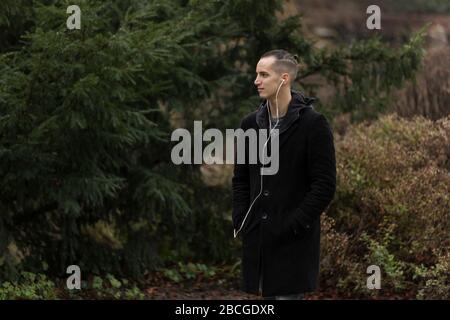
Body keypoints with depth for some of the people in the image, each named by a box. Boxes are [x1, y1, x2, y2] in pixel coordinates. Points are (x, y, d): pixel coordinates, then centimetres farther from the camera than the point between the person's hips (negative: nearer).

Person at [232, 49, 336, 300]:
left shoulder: (312, 124, -8)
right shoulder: (251, 124, 10)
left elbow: (325, 184, -11)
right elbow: (241, 179, 17)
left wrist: (295, 226, -15)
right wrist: (241, 221, 4)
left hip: (294, 241, -6)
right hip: (258, 238, 6)